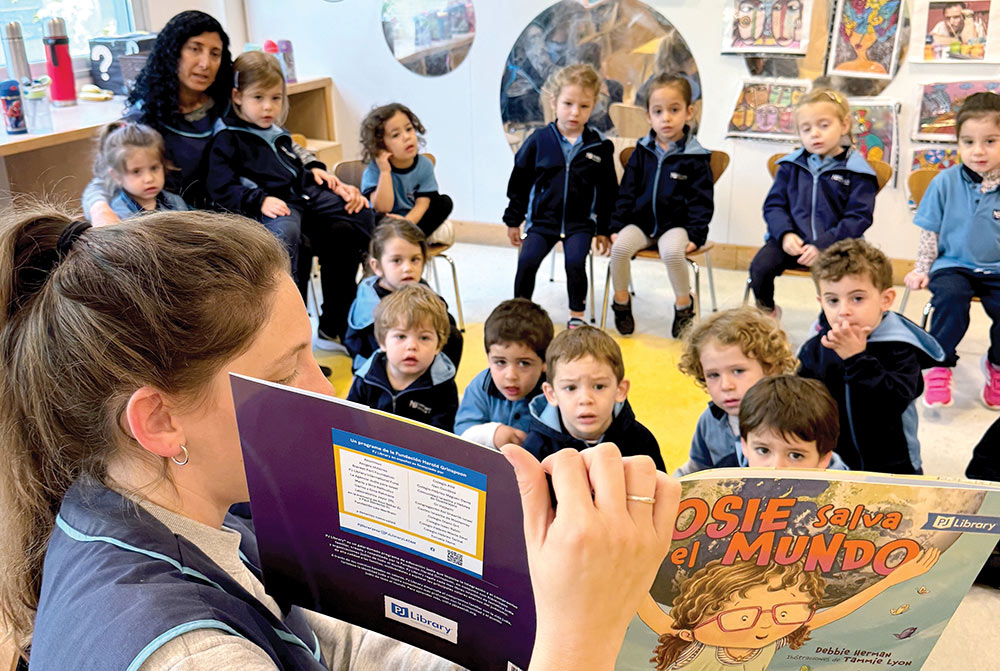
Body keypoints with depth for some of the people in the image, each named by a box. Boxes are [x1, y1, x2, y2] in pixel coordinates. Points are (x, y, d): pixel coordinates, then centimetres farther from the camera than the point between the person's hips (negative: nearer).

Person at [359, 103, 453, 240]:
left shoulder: (424, 165, -8)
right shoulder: (374, 170, -18)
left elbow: (422, 204, -13)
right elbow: (383, 208, -28)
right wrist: (385, 172, -32)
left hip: (413, 220, 4)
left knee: (444, 202, -14)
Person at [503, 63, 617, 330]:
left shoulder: (599, 146, 0)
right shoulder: (538, 141, -1)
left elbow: (608, 190, 7)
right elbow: (519, 182, 6)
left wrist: (604, 229, 7)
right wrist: (513, 220, 7)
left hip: (580, 222, 0)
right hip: (542, 219, 1)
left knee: (575, 261, -22)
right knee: (527, 260, -18)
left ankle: (577, 316, 0)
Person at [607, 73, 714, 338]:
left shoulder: (695, 157, -2)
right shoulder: (642, 152, 7)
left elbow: (701, 201, -1)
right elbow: (626, 193, 10)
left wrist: (696, 235, -12)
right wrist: (616, 225, 2)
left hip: (676, 224, -3)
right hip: (640, 221, 3)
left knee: (672, 252, -34)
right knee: (620, 247, -26)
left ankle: (684, 303, -9)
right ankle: (621, 300, -1)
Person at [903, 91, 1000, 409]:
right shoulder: (946, 182, -2)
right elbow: (930, 232, 6)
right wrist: (921, 269, 0)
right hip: (953, 266, 0)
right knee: (950, 295, -32)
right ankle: (939, 367, -13)